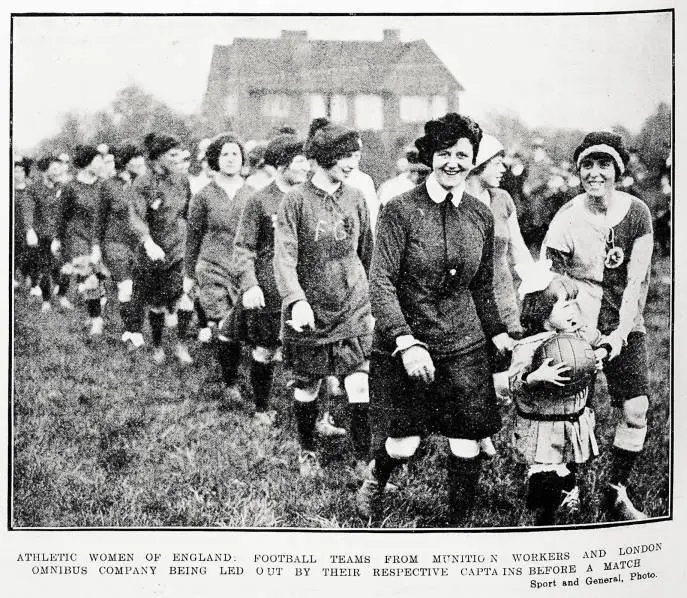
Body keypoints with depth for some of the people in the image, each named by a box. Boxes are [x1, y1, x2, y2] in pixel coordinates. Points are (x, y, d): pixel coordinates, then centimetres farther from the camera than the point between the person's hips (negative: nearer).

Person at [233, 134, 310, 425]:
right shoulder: (259, 201, -4)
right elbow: (243, 247, -4)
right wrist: (249, 285, -15)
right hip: (268, 293, -3)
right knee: (264, 353, 6)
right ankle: (262, 409, 24)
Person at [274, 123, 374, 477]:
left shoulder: (355, 199, 3)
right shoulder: (296, 200, -8)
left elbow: (368, 254, 12)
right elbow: (284, 255, -16)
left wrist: (373, 304, 14)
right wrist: (296, 299, -31)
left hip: (353, 311, 2)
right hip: (309, 313, -2)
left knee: (360, 388, -5)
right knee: (307, 387, 12)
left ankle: (365, 461, 7)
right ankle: (307, 452, 34)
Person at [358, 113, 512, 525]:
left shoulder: (482, 217, 5)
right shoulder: (401, 210, -9)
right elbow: (381, 282, -13)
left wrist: (497, 332, 11)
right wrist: (407, 343, -21)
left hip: (464, 345, 4)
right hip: (403, 345, -3)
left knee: (467, 445, 1)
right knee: (404, 444, -1)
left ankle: (460, 522, 21)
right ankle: (376, 477, 34)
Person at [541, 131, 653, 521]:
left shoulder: (637, 212, -4)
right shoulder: (568, 218, -7)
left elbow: (636, 280, -7)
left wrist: (620, 334, -14)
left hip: (626, 326, 2)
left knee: (636, 412, -4)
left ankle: (617, 491, 15)